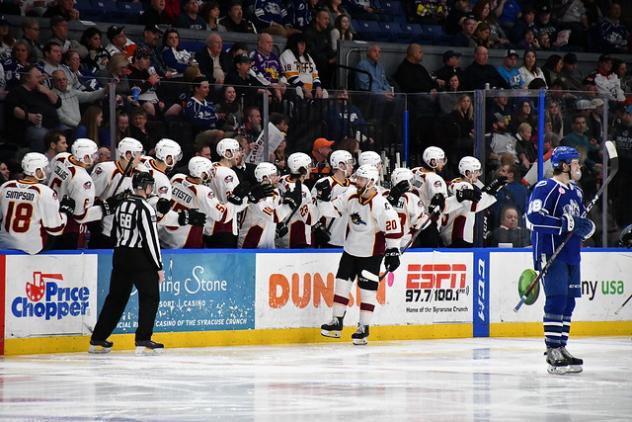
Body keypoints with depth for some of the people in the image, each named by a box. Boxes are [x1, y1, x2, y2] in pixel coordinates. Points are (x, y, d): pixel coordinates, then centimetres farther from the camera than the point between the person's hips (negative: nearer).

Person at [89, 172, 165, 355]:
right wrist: (159, 266, -11)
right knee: (150, 297, 0)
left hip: (120, 255, 8)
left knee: (116, 297, 14)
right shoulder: (145, 208, -14)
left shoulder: (122, 205, 11)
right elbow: (150, 239, -15)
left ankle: (97, 340, 15)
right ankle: (143, 341, -7)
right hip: (139, 258, -8)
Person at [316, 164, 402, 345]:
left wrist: (393, 251, -23)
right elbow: (332, 210, 4)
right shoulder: (351, 197, -3)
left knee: (368, 289, -1)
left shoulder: (380, 203, -22)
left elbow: (393, 226, -23)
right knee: (342, 284, 6)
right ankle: (336, 323, 15)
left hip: (371, 253, -6)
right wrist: (324, 198, -15)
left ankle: (364, 329, 7)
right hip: (351, 250, 6)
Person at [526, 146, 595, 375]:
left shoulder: (575, 191, 18)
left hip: (570, 254, 9)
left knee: (568, 302, 9)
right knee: (556, 299, -13)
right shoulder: (545, 188, -10)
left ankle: (560, 348, 17)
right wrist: (565, 224, -24)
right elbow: (534, 216, -22)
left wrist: (586, 227, 3)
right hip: (550, 253, -9)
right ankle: (553, 352, -13)